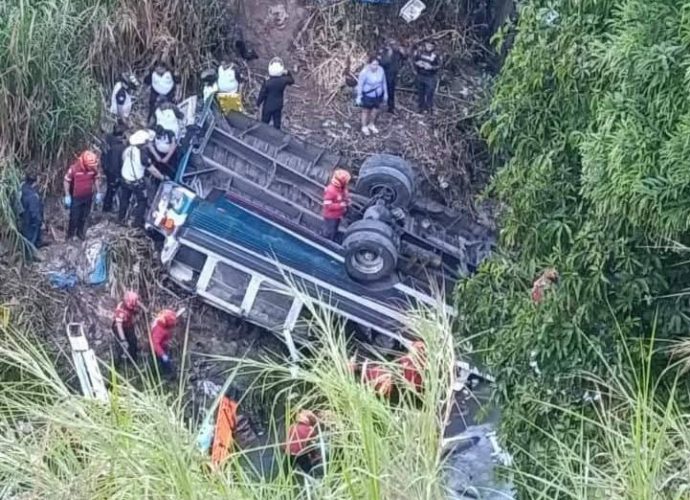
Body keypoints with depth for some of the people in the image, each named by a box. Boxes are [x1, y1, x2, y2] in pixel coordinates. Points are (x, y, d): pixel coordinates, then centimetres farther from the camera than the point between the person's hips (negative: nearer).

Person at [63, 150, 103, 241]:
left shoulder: (94, 168, -14)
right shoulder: (74, 168, -25)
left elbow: (96, 179, 5)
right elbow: (66, 181, -14)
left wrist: (98, 193, 5)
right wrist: (67, 196, -14)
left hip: (88, 197, 4)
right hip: (76, 198, -4)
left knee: (84, 217, 18)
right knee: (74, 217, 5)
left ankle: (80, 232, 39)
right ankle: (70, 235, 23)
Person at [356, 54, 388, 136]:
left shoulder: (380, 70, -16)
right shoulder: (364, 72, -28)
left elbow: (383, 82, 0)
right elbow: (360, 85, -15)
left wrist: (385, 93, 9)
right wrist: (359, 97, -9)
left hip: (378, 95, 4)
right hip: (367, 95, -4)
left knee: (375, 111, 21)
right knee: (366, 111, 17)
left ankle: (372, 125, 47)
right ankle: (364, 127, 40)